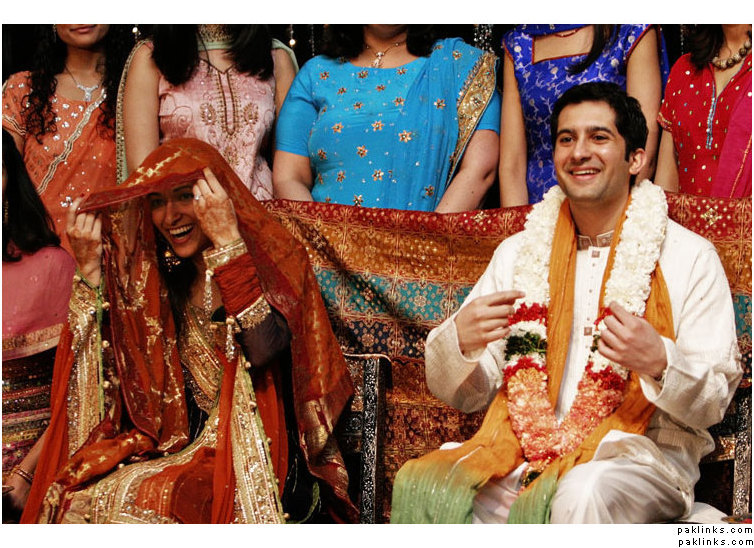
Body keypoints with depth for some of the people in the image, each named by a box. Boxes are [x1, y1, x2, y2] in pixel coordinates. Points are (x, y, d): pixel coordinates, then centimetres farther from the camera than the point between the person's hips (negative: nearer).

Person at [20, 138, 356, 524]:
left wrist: (227, 239, -21)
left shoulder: (275, 257, -4)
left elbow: (263, 351, -22)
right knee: (75, 498, -20)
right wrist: (91, 269, 0)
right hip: (181, 452, 5)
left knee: (134, 504, -28)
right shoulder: (163, 278, 12)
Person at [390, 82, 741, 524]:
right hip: (526, 449, 3)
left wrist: (659, 363, -22)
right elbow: (463, 395, 12)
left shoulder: (690, 257, 3)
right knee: (423, 484, -26)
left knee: (584, 492, -38)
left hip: (641, 456, -3)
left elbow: (713, 403, -1)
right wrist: (457, 340, -11)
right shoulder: (519, 252, 14)